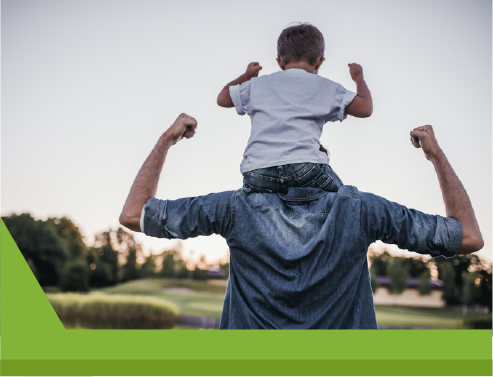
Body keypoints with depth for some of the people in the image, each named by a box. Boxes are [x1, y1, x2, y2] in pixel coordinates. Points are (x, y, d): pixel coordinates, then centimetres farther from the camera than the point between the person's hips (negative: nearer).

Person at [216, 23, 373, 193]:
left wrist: (246, 76, 55)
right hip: (305, 167, -1)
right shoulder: (326, 88, 17)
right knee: (340, 193, 18)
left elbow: (222, 98, 37)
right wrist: (359, 78, 37)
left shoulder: (258, 84, 23)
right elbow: (365, 109, 17)